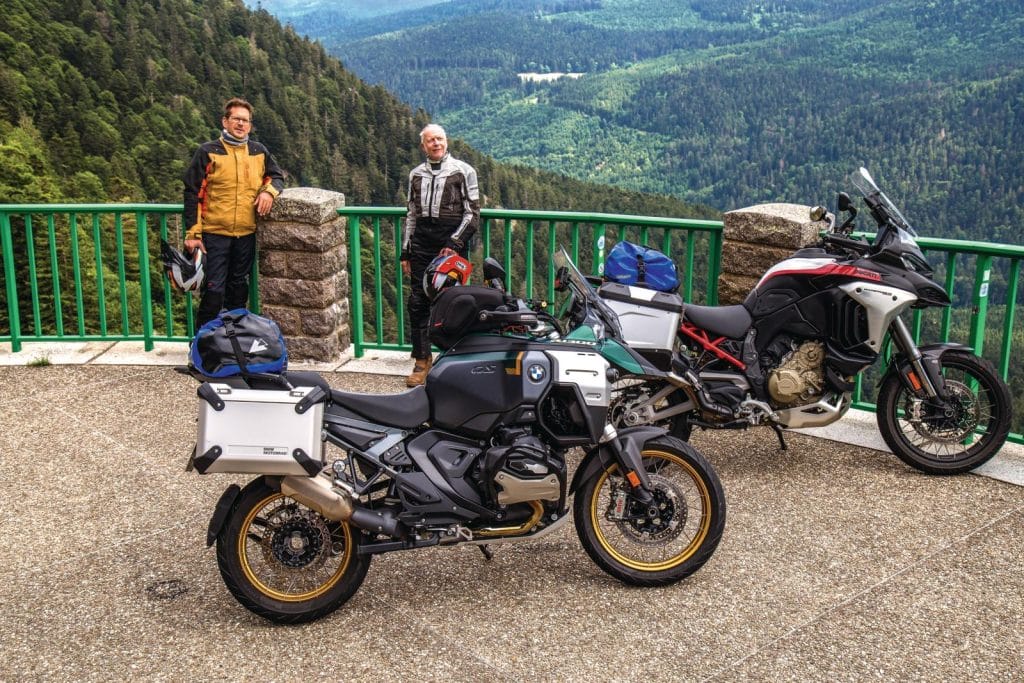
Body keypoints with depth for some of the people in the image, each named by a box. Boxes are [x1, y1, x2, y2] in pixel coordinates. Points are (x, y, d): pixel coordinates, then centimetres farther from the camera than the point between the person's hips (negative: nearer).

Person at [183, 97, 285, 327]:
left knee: (239, 287, 15)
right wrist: (193, 233, -10)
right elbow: (193, 193, -4)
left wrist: (269, 191, -4)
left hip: (247, 233, 4)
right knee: (214, 290, -6)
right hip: (215, 233, -4)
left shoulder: (259, 151, 8)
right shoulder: (208, 152, -3)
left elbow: (277, 176, 21)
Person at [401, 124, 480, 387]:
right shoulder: (416, 174, 16)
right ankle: (422, 360, 10)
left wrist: (454, 244, -11)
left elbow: (472, 213, -1)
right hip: (422, 243, 4)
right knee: (418, 303, 1)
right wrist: (405, 253, 15)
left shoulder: (463, 171, 2)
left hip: (452, 240, -4)